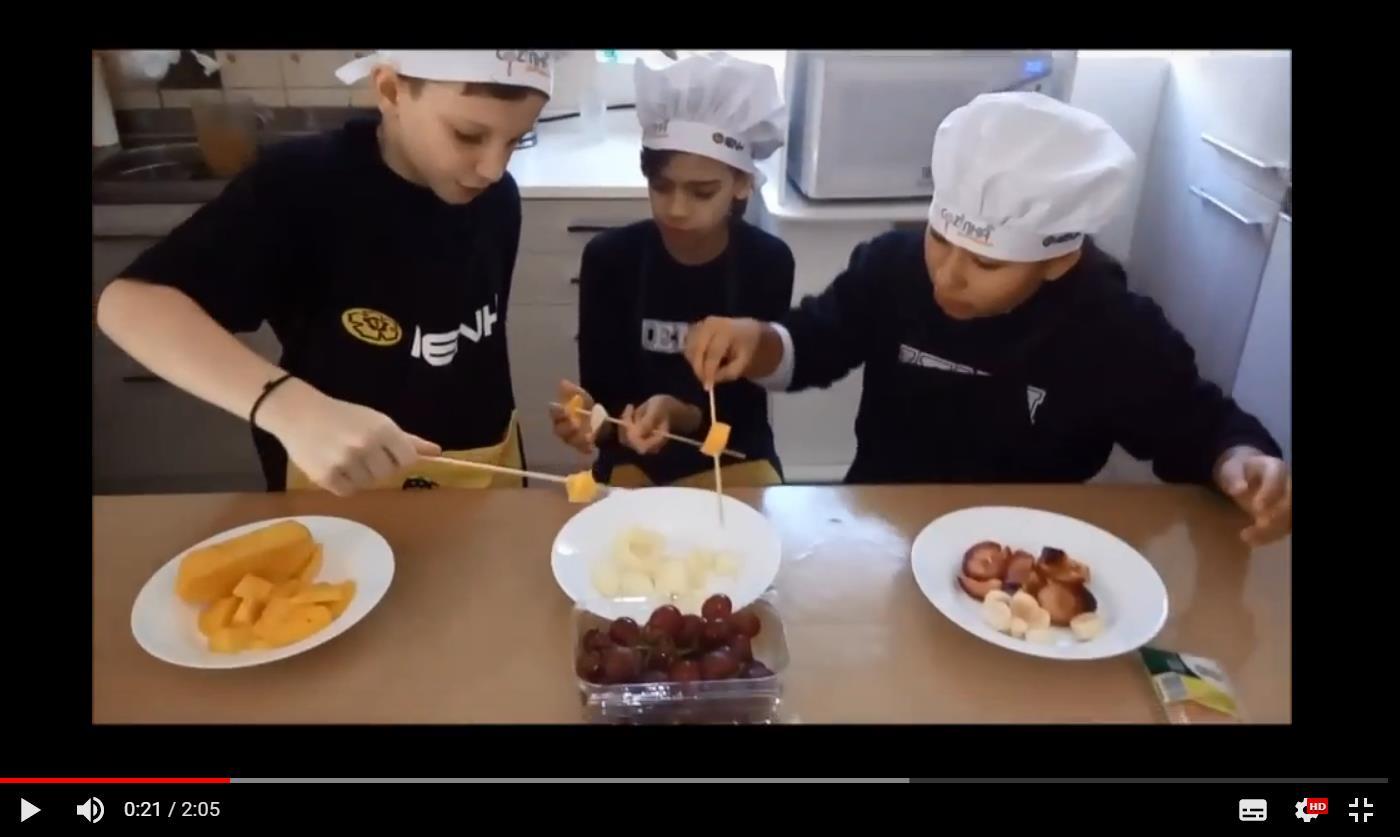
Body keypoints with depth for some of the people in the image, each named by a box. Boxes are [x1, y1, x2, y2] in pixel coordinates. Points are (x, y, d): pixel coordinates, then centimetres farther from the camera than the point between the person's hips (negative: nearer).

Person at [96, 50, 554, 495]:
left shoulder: (497, 198, -7)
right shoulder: (301, 185, -22)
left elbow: (486, 342, 4)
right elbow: (129, 302, -28)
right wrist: (290, 407, -44)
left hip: (485, 474, 4)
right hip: (345, 492, -4)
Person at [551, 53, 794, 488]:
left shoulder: (768, 263, -11)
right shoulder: (609, 257, -11)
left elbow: (744, 404, -10)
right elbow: (603, 391, -8)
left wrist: (678, 415, -31)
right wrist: (590, 418, -32)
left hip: (730, 453, 1)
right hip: (636, 456, 0)